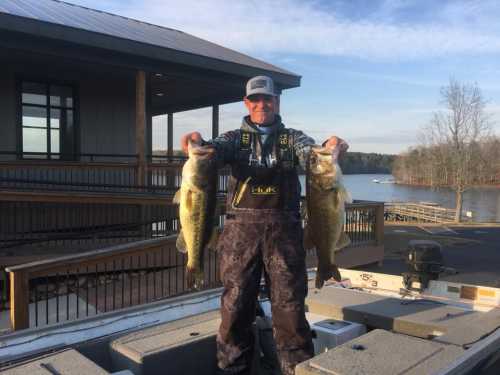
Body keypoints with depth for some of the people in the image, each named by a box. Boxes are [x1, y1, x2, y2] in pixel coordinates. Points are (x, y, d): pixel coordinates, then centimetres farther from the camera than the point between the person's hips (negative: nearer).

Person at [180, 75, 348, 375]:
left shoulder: (292, 137, 13)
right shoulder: (236, 137, 12)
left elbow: (310, 154, -7)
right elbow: (216, 149, -8)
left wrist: (328, 148, -30)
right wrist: (199, 144, -32)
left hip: (284, 227, 0)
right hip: (241, 227, 1)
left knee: (290, 302, 3)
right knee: (236, 301, 6)